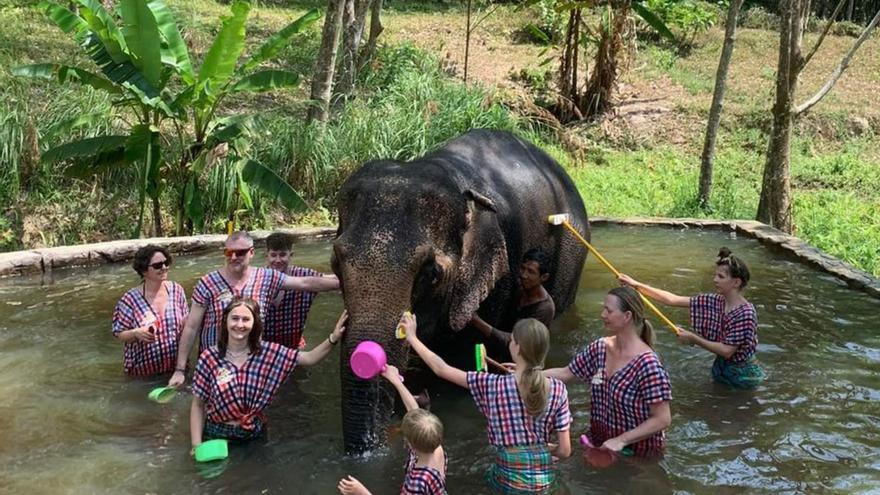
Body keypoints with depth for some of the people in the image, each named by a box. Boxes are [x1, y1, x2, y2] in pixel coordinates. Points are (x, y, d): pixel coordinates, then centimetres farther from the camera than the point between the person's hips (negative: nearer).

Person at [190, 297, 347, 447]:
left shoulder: (268, 352, -8)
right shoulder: (209, 357, -13)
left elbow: (309, 358, -11)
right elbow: (198, 405, -6)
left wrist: (333, 338, -26)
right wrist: (197, 446, -11)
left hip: (255, 435, 2)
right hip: (217, 435, -2)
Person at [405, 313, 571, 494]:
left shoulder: (494, 385, -16)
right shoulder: (557, 389, -11)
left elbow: (441, 370, -6)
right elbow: (564, 451, -6)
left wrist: (412, 337, 5)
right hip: (544, 480, 3)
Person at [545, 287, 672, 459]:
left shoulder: (647, 364, -23)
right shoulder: (600, 348, -2)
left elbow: (662, 419, -21)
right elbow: (565, 373, 8)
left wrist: (621, 440, -24)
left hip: (638, 454, -5)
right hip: (599, 443, 6)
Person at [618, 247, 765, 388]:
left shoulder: (745, 314, -26)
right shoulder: (715, 301, -6)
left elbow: (726, 351, -26)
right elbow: (672, 299, -8)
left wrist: (694, 339, -20)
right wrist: (637, 285, -13)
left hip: (742, 374, -6)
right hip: (720, 368, 7)